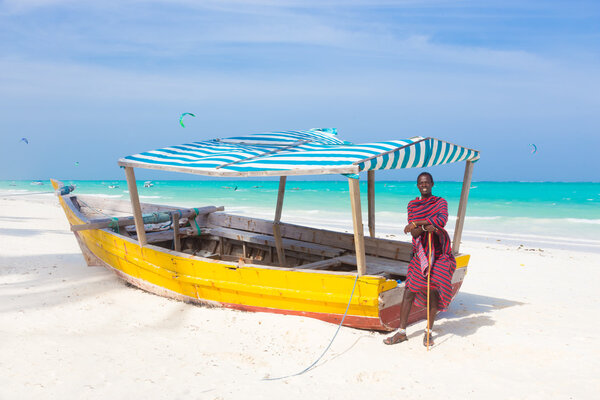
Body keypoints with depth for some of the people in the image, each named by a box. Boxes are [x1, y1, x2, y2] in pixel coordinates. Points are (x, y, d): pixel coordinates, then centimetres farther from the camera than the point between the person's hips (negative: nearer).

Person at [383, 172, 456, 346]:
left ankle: (428, 331, 11)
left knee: (433, 291, -7)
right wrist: (425, 227, -25)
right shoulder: (412, 205, 8)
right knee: (409, 291, -2)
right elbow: (413, 233, -4)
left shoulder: (440, 202, 2)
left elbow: (442, 220, -21)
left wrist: (416, 223, -19)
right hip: (420, 253, 2)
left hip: (439, 253, -2)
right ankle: (401, 332, 7)